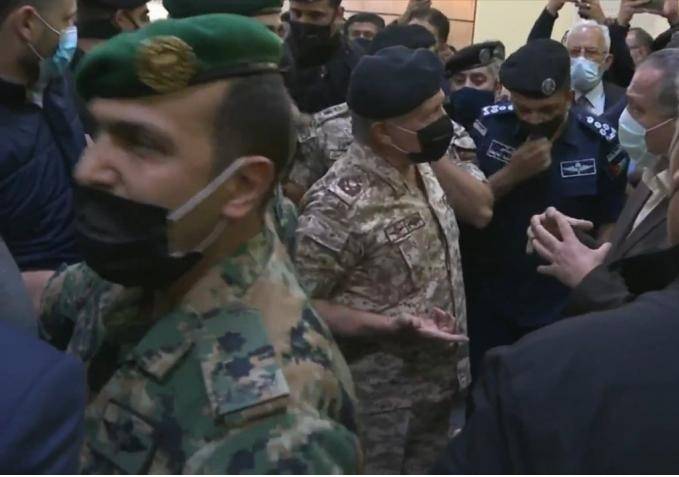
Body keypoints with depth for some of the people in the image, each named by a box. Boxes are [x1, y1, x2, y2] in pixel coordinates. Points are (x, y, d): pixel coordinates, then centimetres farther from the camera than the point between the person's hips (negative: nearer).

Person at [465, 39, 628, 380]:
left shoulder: (599, 142, -10)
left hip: (563, 305, 0)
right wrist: (511, 173, -22)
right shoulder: (488, 126, -10)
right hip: (489, 300, 0)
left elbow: (610, 222, -1)